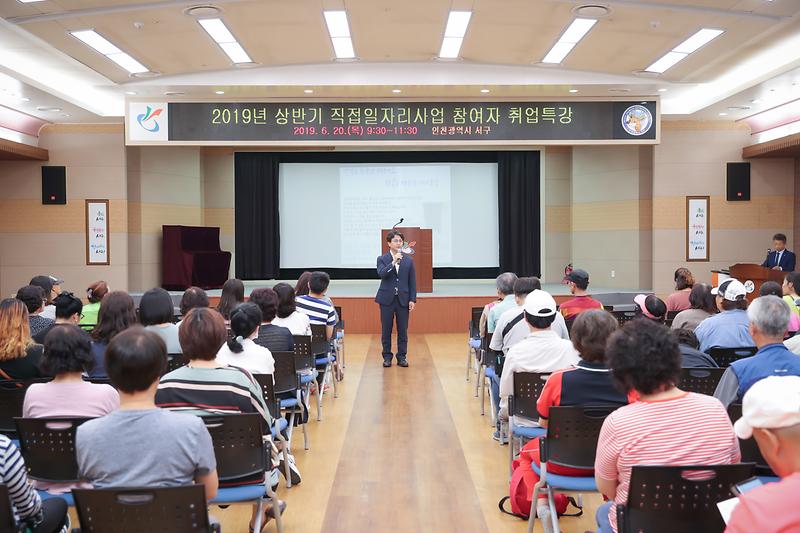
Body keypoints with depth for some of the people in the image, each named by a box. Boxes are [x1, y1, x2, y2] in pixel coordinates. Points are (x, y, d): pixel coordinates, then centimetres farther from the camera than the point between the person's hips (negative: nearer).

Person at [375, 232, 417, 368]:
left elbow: (412, 282, 6)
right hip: (387, 299, -1)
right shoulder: (382, 259, 2)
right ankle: (387, 357, 14)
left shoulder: (408, 260, 7)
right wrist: (394, 262, -24)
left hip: (403, 299, 1)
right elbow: (381, 274, -17)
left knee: (403, 330, 4)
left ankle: (402, 357, 13)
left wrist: (412, 299, 0)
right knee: (386, 330, 4)